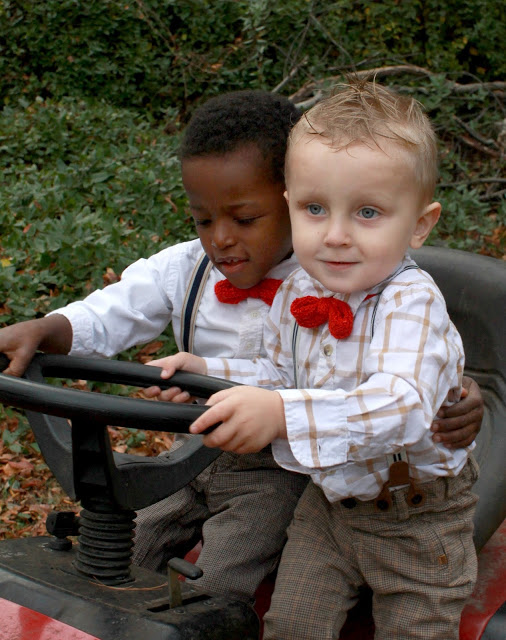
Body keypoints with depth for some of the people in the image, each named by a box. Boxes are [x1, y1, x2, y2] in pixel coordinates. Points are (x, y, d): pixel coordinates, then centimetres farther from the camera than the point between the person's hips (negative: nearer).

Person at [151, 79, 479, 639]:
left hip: (418, 516, -5)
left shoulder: (411, 301, -28)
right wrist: (210, 372, -4)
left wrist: (284, 414, -56)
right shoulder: (295, 294, -6)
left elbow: (402, 405, -45)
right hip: (330, 498, 5)